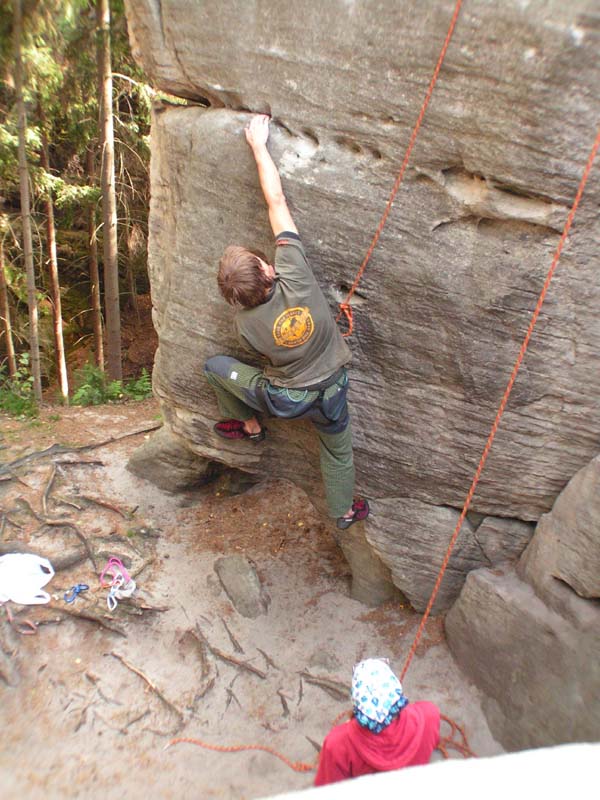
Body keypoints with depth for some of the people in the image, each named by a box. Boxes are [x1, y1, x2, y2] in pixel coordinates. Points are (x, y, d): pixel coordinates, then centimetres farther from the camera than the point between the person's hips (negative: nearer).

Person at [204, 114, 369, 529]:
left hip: (282, 399, -1)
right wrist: (259, 144, -9)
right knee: (338, 448, 29)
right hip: (330, 392, 1)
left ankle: (249, 424, 37)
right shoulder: (293, 273, -28)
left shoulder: (245, 323, -23)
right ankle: (344, 510, 50)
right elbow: (276, 200, -20)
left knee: (216, 365, 16)